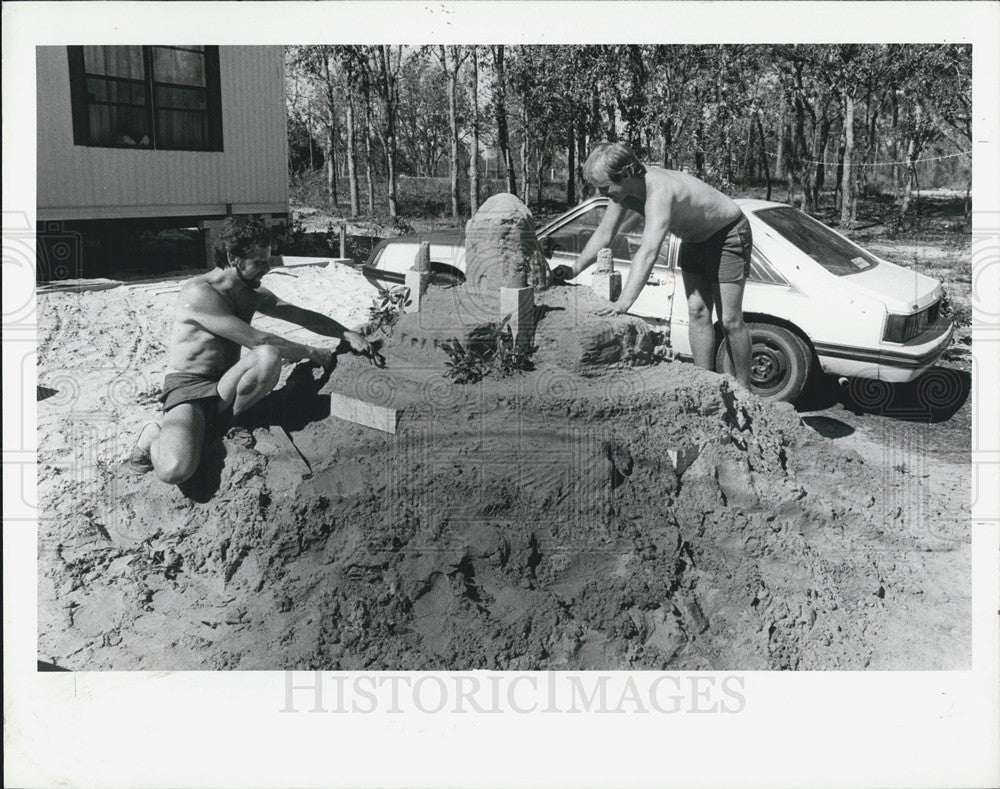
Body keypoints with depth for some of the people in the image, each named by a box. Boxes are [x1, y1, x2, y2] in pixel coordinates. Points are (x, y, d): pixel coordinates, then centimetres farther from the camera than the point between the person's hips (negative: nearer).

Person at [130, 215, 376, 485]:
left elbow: (304, 316, 17)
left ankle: (215, 421, -9)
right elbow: (257, 340, -21)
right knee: (175, 471, -35)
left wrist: (346, 334, 5)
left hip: (225, 385, 7)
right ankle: (154, 437, 2)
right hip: (187, 387, -6)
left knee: (269, 359, -30)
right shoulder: (199, 293, -19)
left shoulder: (253, 295, 8)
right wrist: (312, 353, -11)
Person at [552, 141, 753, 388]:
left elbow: (648, 252, -51)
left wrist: (624, 302, -59)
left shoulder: (658, 191, -40)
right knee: (697, 312, 2)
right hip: (695, 239, 8)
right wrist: (574, 269, -14)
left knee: (729, 321, -6)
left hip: (728, 234, -8)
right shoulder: (623, 190, -14)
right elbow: (603, 235, -2)